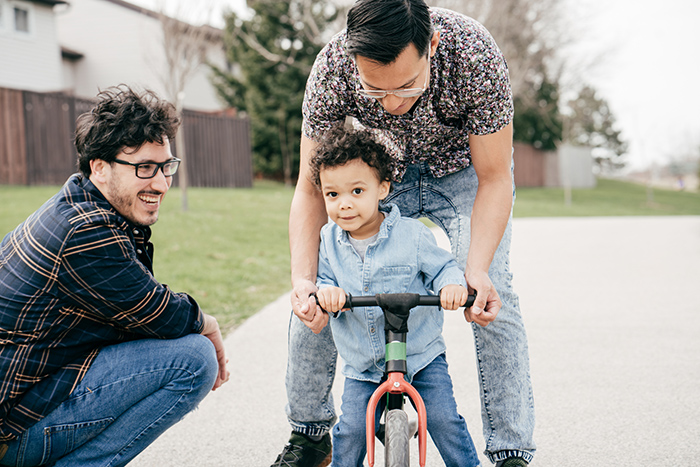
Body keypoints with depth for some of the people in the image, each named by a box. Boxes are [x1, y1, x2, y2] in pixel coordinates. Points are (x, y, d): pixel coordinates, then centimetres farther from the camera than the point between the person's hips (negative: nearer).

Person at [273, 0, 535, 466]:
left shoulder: (474, 54, -37)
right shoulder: (333, 69, -32)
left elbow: (493, 177, -27)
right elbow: (312, 187, -22)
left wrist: (477, 272, -42)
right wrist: (303, 279, -37)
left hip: (464, 167, -1)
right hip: (383, 168, 2)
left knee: (493, 294, -21)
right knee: (314, 297, -8)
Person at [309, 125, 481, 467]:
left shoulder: (411, 234, -10)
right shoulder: (327, 240, -2)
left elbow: (442, 267, -3)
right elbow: (321, 279, 2)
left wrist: (453, 285, -27)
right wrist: (325, 292, -22)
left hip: (421, 354, -2)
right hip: (362, 365, 2)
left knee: (443, 420, -7)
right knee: (350, 430, -6)